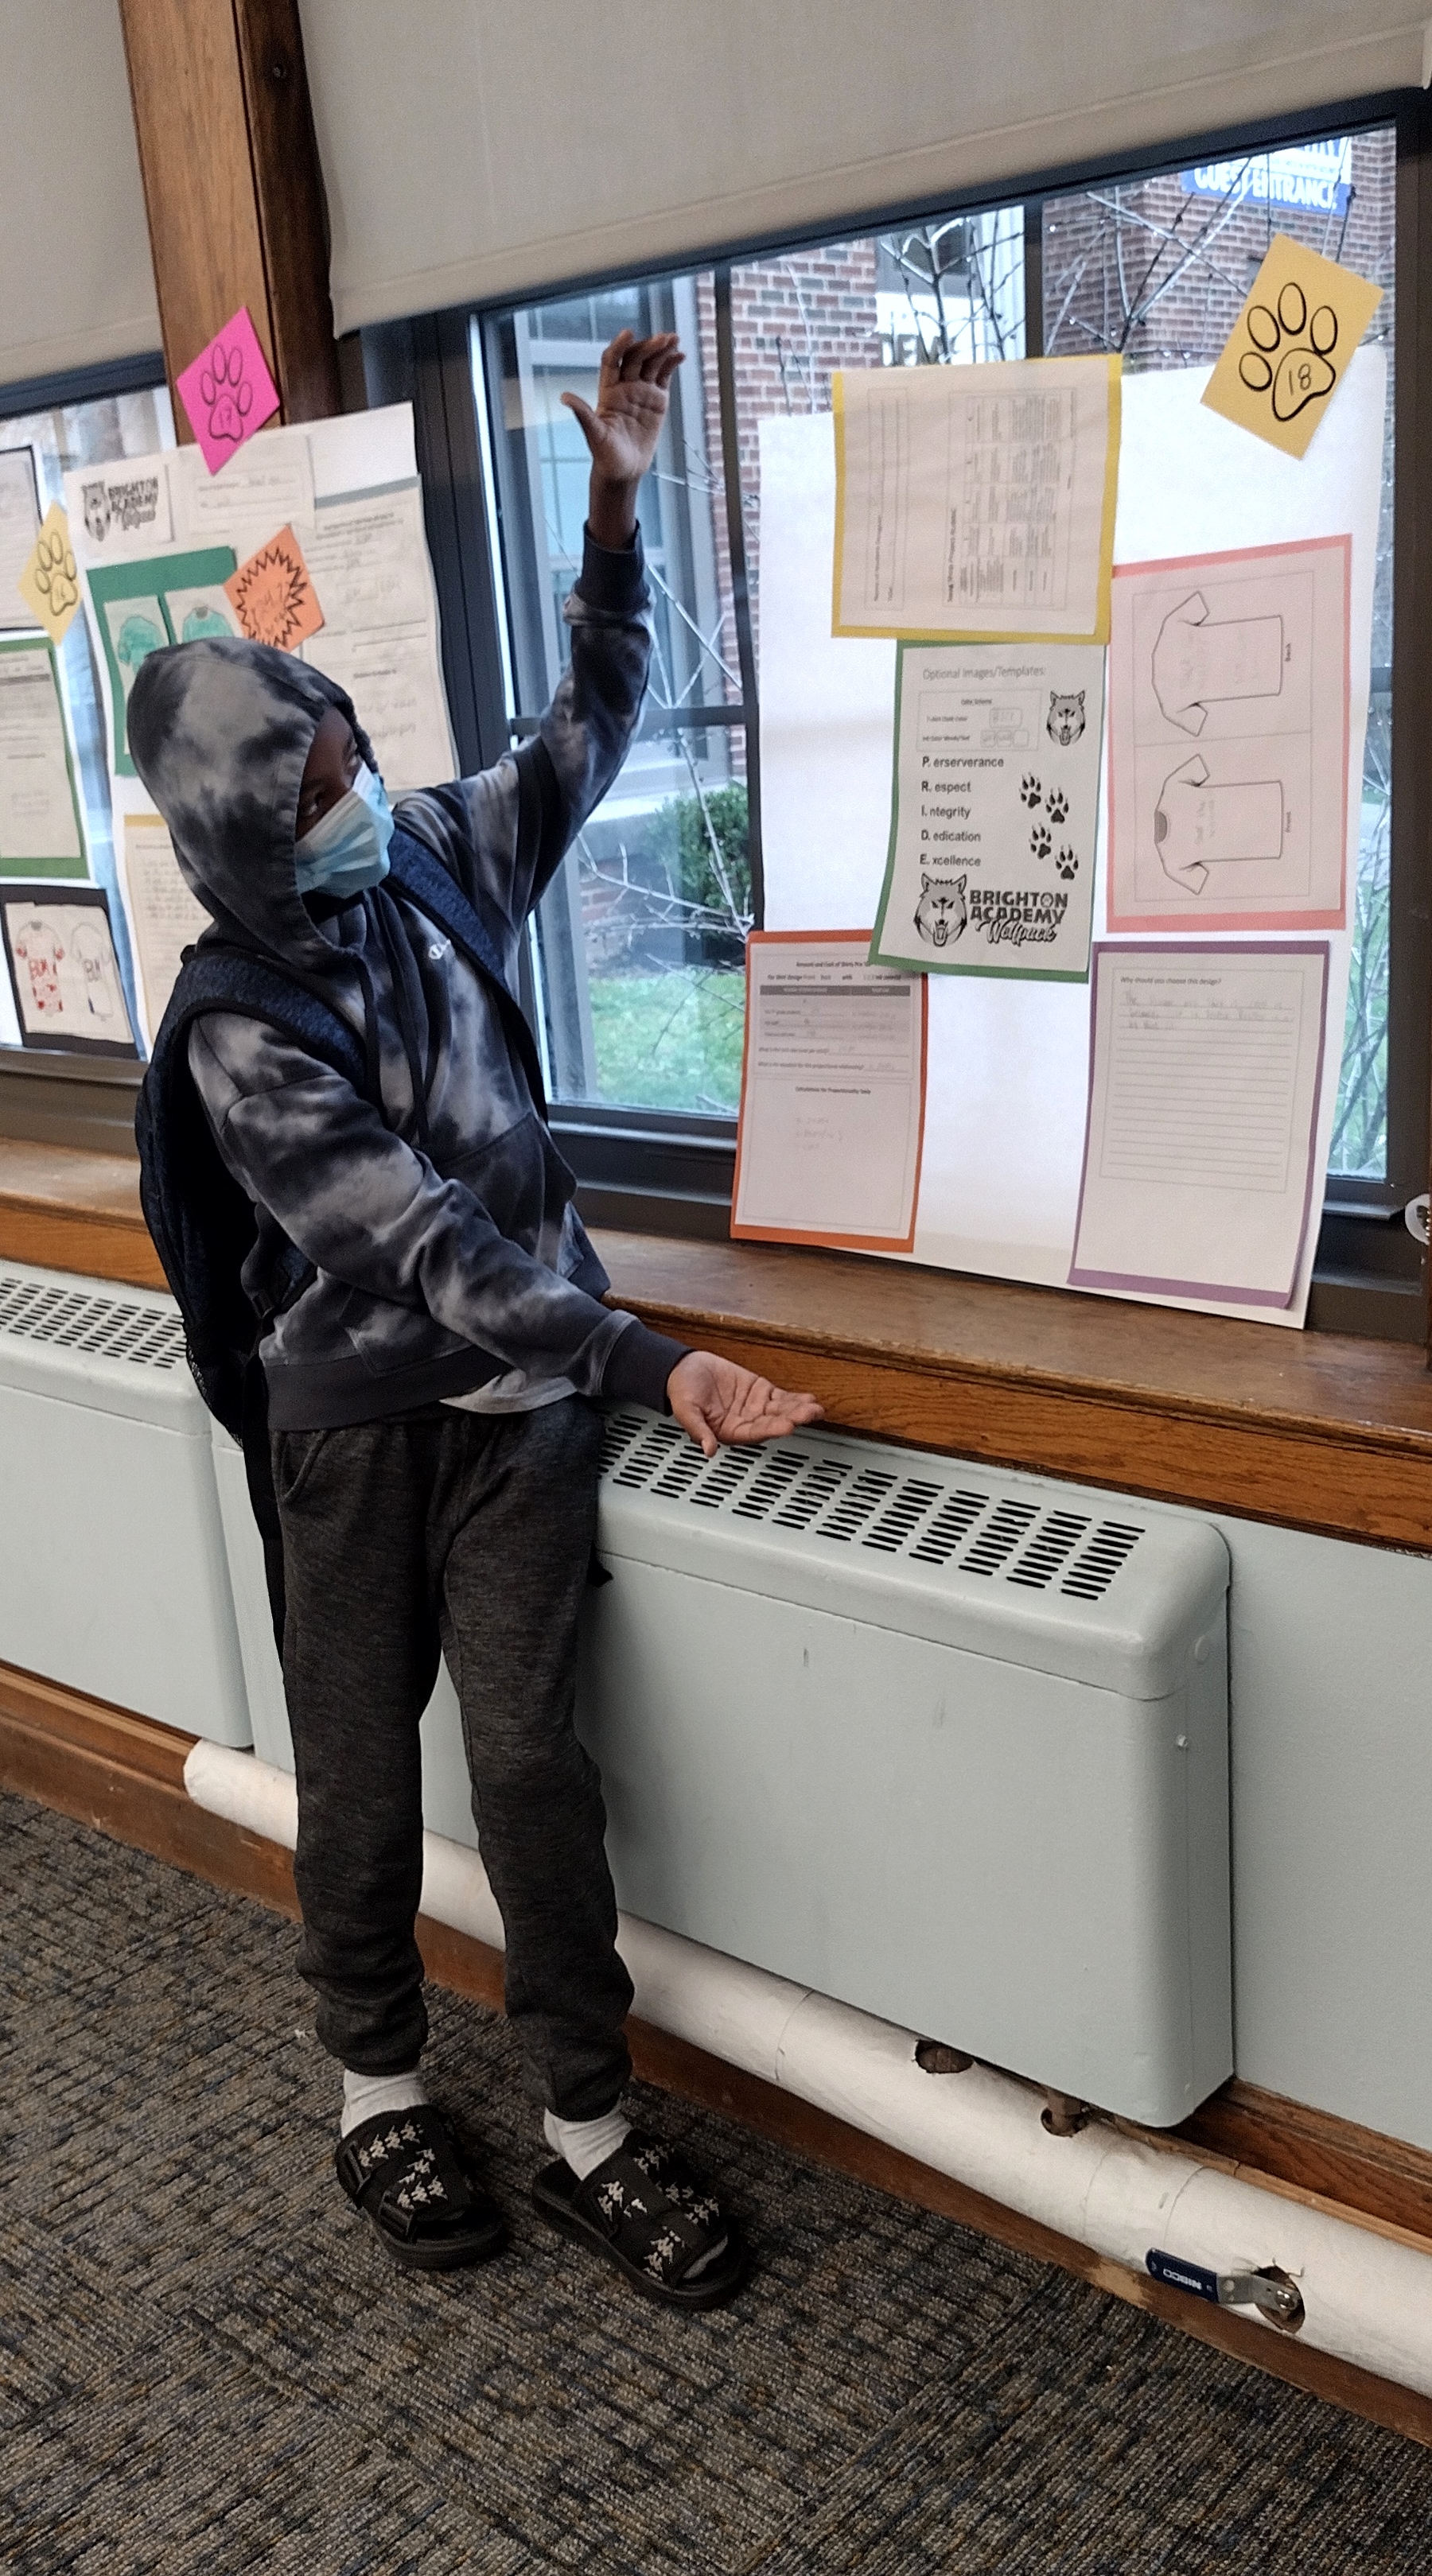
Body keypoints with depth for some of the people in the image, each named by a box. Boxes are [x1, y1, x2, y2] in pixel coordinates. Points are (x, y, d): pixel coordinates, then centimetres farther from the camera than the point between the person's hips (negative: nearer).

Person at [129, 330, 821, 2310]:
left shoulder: (436, 859, 0)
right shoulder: (240, 1027, -18)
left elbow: (595, 724, 11)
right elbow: (425, 1242, -26)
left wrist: (616, 507, -2)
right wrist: (652, 1366, -32)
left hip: (522, 1395, 3)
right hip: (357, 1421, -3)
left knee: (529, 1752, 1)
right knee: (361, 1768, 9)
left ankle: (588, 2125, 15)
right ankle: (379, 2088, 33)